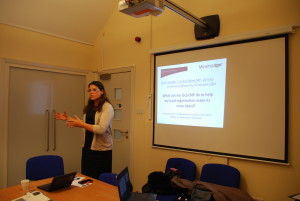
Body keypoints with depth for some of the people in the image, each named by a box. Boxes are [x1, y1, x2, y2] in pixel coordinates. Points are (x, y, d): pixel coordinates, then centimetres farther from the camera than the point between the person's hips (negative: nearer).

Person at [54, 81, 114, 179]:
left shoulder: (107, 107, -13)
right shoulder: (89, 107, 9)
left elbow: (101, 129, -22)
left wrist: (80, 124, -18)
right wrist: (69, 119, 12)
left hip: (101, 150, -6)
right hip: (87, 148, 7)